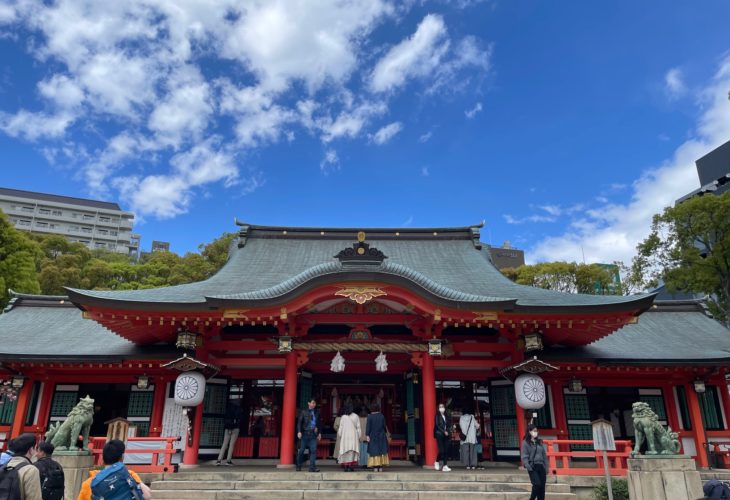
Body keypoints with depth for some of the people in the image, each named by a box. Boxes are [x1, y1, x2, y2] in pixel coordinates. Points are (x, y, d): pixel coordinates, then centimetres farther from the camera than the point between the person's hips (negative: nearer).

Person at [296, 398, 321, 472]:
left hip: (313, 435, 3)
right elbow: (299, 422, -3)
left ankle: (312, 467, -6)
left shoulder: (317, 413, 10)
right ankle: (298, 466, 22)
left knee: (313, 450, -7)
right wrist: (299, 431, -14)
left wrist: (319, 433, 15)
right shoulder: (304, 412, 0)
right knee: (301, 450, 6)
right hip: (305, 434, -2)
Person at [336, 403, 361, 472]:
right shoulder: (356, 416, -1)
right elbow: (358, 427, 0)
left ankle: (346, 466, 3)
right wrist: (359, 437, 7)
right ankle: (351, 466, -2)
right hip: (354, 436, 0)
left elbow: (340, 428, -1)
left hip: (345, 435, 0)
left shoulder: (343, 417, -4)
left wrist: (339, 436, 9)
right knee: (352, 452, 4)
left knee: (345, 451, 5)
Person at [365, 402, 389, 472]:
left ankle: (375, 467, 0)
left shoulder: (370, 416, -9)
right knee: (381, 450, 9)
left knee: (374, 451, 3)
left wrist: (367, 435, -14)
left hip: (373, 436, -1)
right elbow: (384, 426, 2)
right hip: (381, 436, 2)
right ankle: (381, 467, 7)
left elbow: (368, 426, -14)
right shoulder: (382, 416, -3)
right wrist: (386, 432, 18)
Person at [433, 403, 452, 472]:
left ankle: (445, 466, 2)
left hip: (446, 435, 4)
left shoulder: (447, 416, 14)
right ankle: (437, 462, 9)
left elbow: (449, 425, 14)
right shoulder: (437, 416, 1)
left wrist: (447, 431, -4)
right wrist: (444, 432, -13)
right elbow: (437, 425, -7)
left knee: (446, 451, -2)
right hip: (439, 435, -4)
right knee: (441, 451, -12)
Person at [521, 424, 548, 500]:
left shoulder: (539, 442, 15)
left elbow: (544, 455, 16)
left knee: (542, 486, 1)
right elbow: (524, 456, -6)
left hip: (541, 466, 5)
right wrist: (528, 467, -18)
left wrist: (546, 468, 8)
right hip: (532, 467, -5)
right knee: (537, 484, -18)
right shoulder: (525, 443, 0)